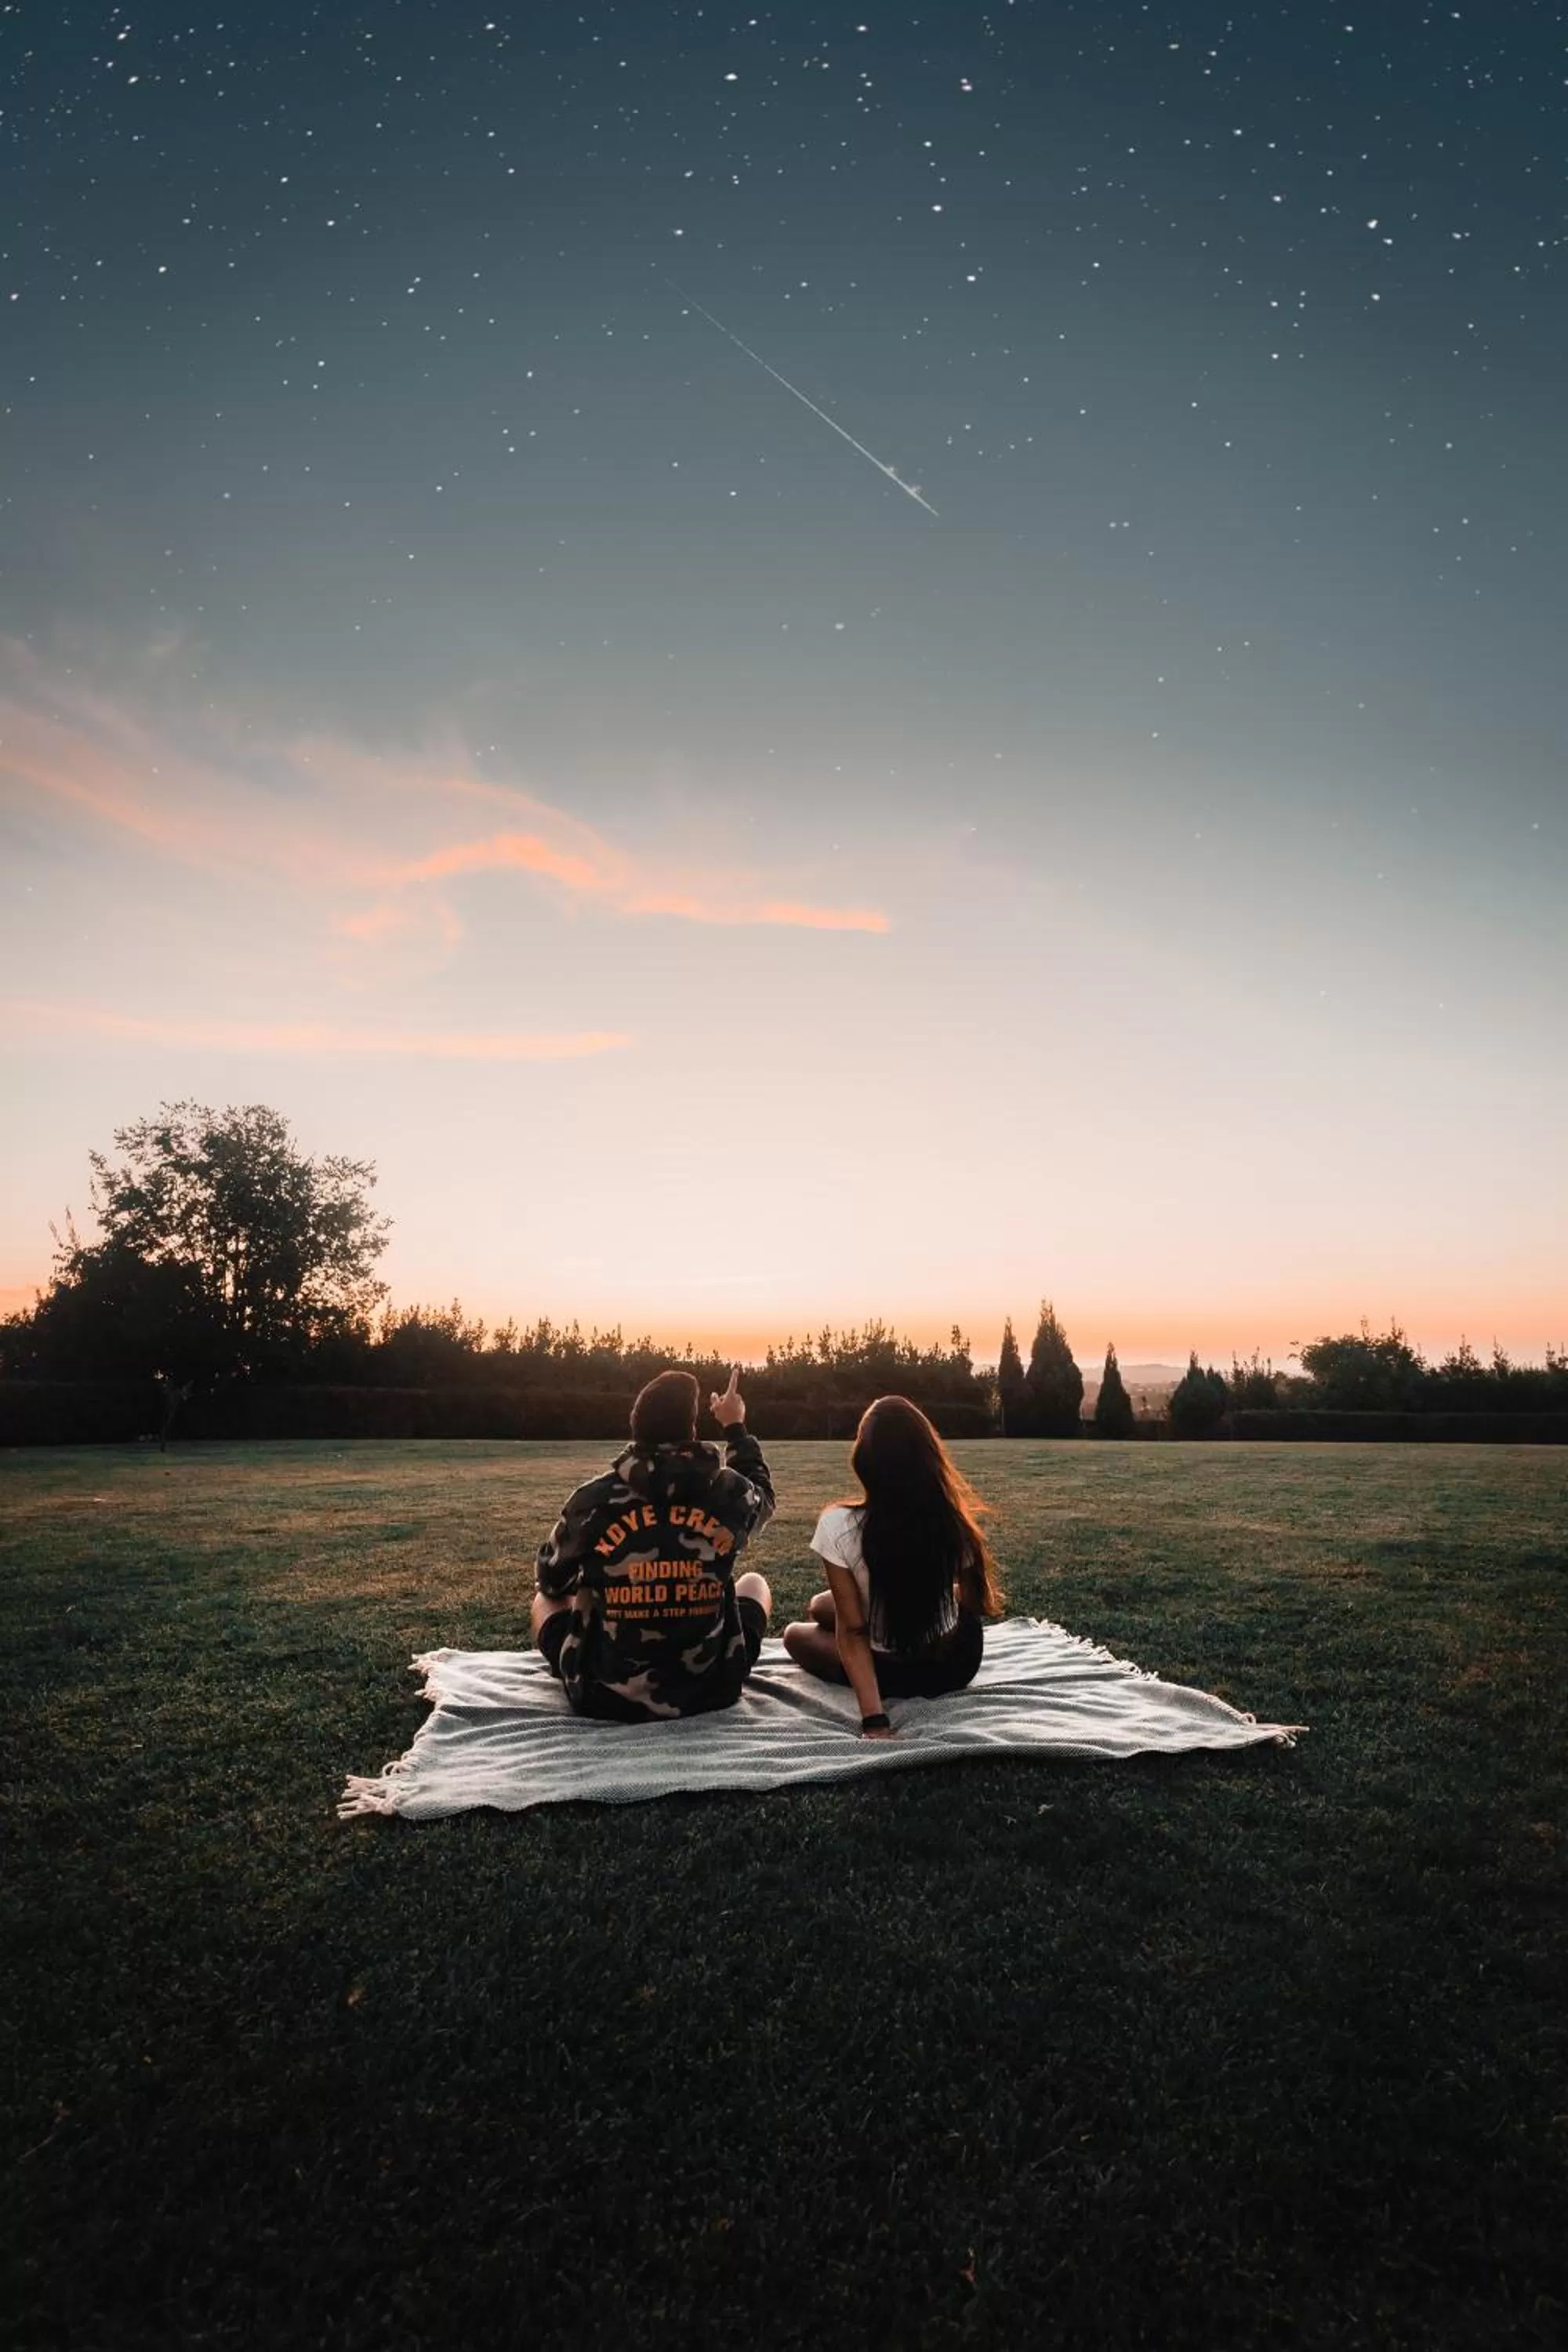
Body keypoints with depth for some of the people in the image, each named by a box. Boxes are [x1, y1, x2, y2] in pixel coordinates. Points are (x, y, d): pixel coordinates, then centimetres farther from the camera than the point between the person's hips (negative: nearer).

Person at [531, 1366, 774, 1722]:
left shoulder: (593, 1499, -12)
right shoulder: (729, 1492, -11)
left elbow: (551, 1581, 6)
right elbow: (761, 1494, 16)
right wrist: (736, 1428, 29)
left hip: (605, 1697, 0)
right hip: (711, 1691, 1)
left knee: (545, 1600, 28)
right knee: (754, 1582, 29)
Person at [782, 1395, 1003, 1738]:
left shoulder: (838, 1525, -26)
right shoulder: (953, 1521, -19)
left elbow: (852, 1629, -24)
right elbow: (976, 1605, -3)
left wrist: (874, 1721, -27)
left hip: (894, 1675, -4)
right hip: (957, 1663, 4)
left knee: (795, 1634, 25)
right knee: (822, 1606, 25)